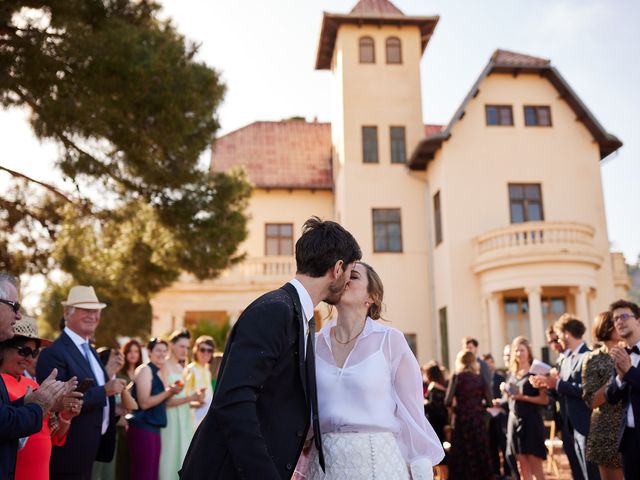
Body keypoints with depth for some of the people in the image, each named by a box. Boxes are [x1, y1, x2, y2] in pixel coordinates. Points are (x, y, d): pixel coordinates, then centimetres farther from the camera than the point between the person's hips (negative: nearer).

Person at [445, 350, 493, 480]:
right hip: (478, 420, 3)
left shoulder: (457, 377, -5)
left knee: (461, 455, 3)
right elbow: (488, 401, 0)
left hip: (462, 420, -3)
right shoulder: (480, 378, 4)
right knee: (481, 453, 12)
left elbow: (449, 401, -12)